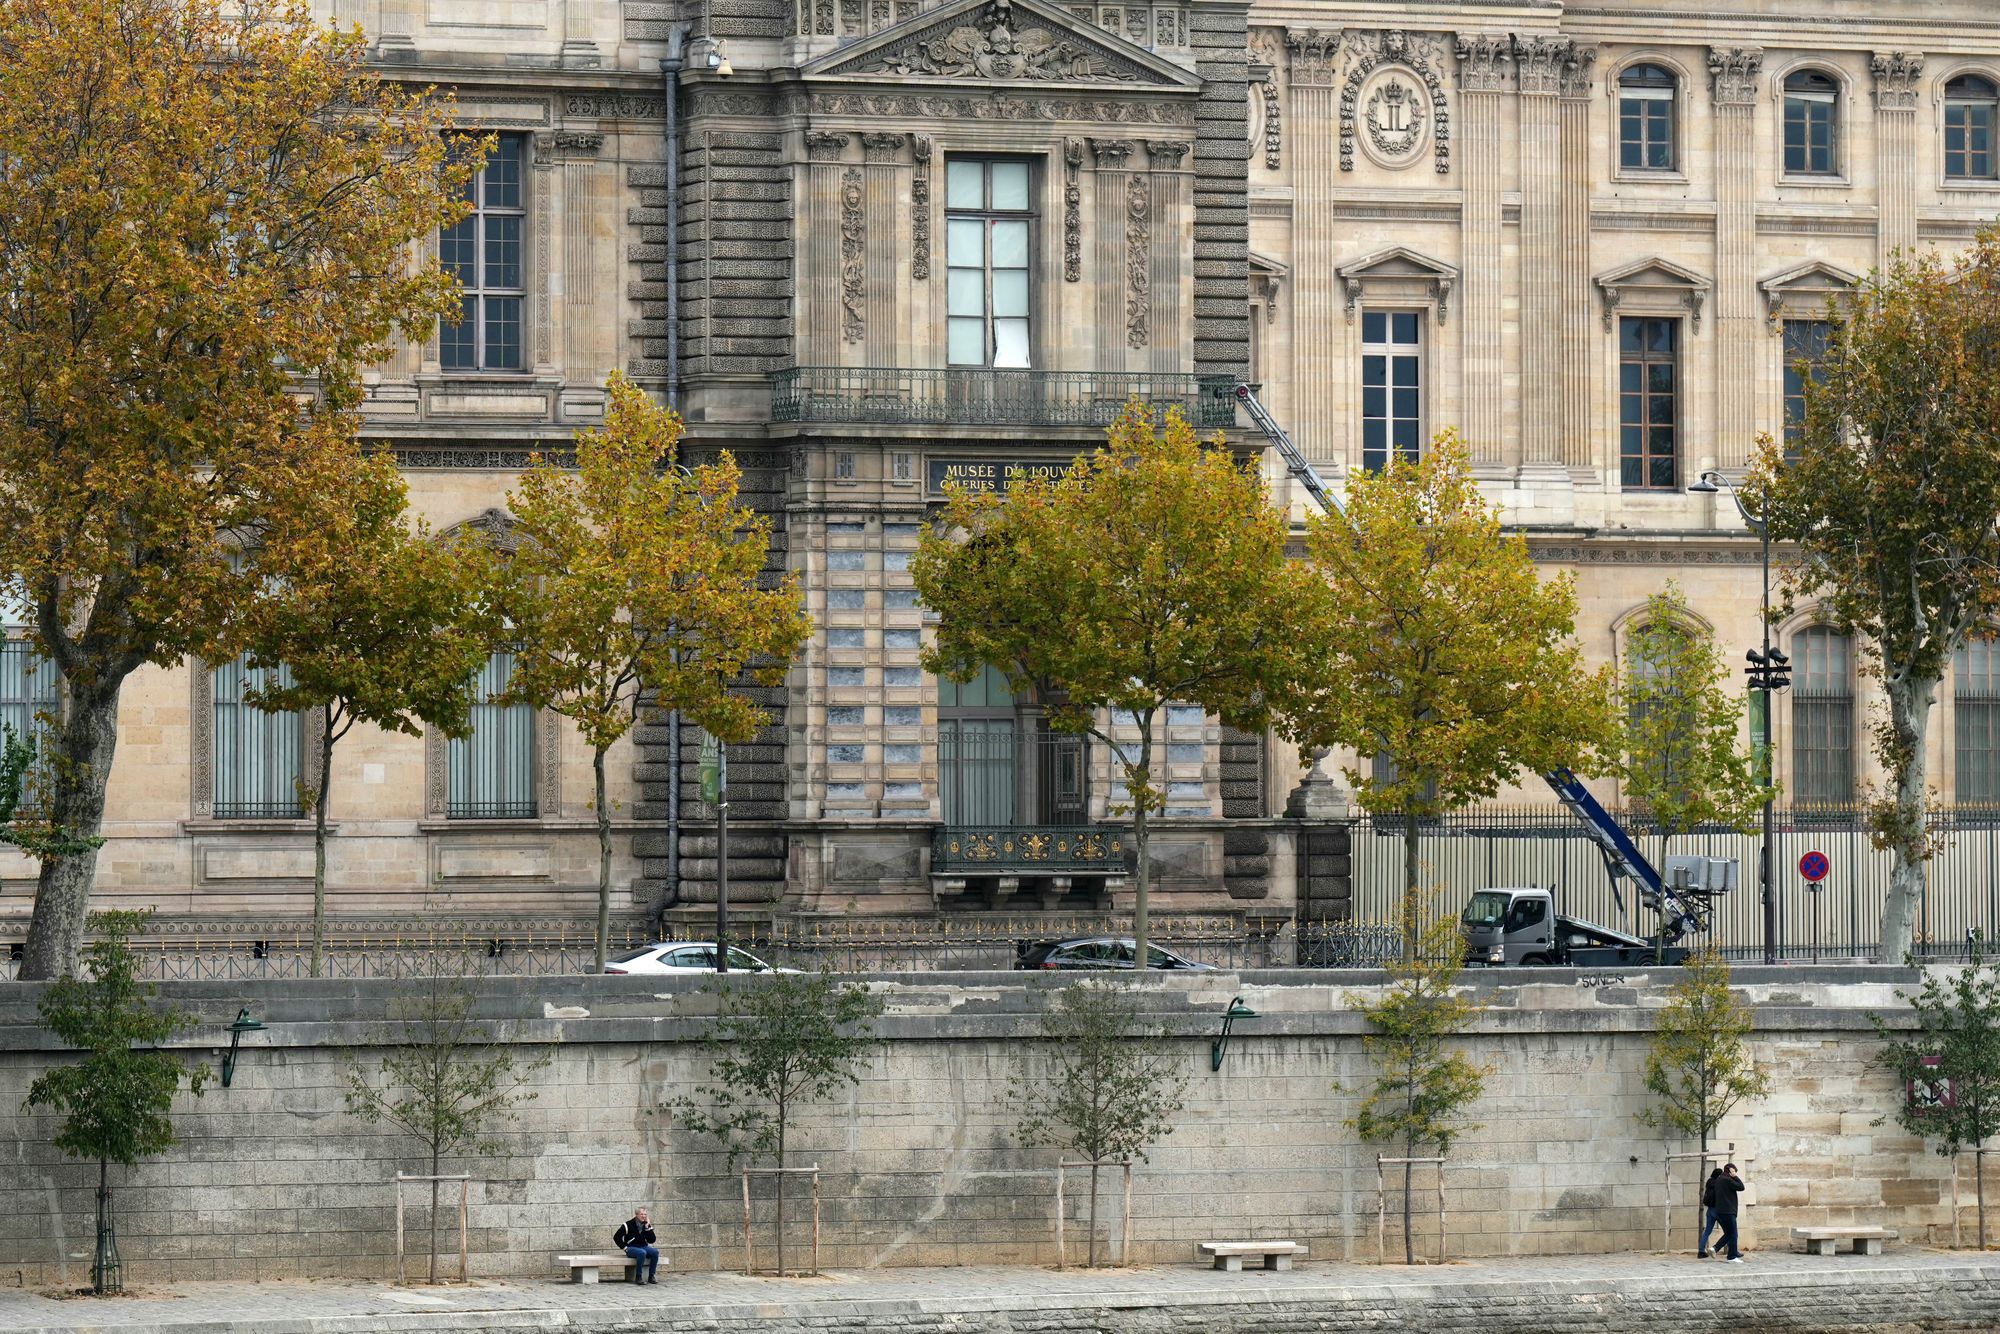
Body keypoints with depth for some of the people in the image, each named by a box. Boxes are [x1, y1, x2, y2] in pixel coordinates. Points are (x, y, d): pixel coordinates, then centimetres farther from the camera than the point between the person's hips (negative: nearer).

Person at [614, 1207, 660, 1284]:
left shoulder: (646, 1225, 9)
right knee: (642, 1252, -38)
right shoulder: (628, 1225, -5)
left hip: (643, 1247, 5)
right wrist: (624, 1247, -9)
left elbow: (652, 1240, 2)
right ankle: (638, 1277, -30)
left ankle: (651, 1276, -18)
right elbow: (616, 1237, -3)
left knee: (655, 1251, -25)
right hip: (631, 1248, -5)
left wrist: (648, 1228, -8)